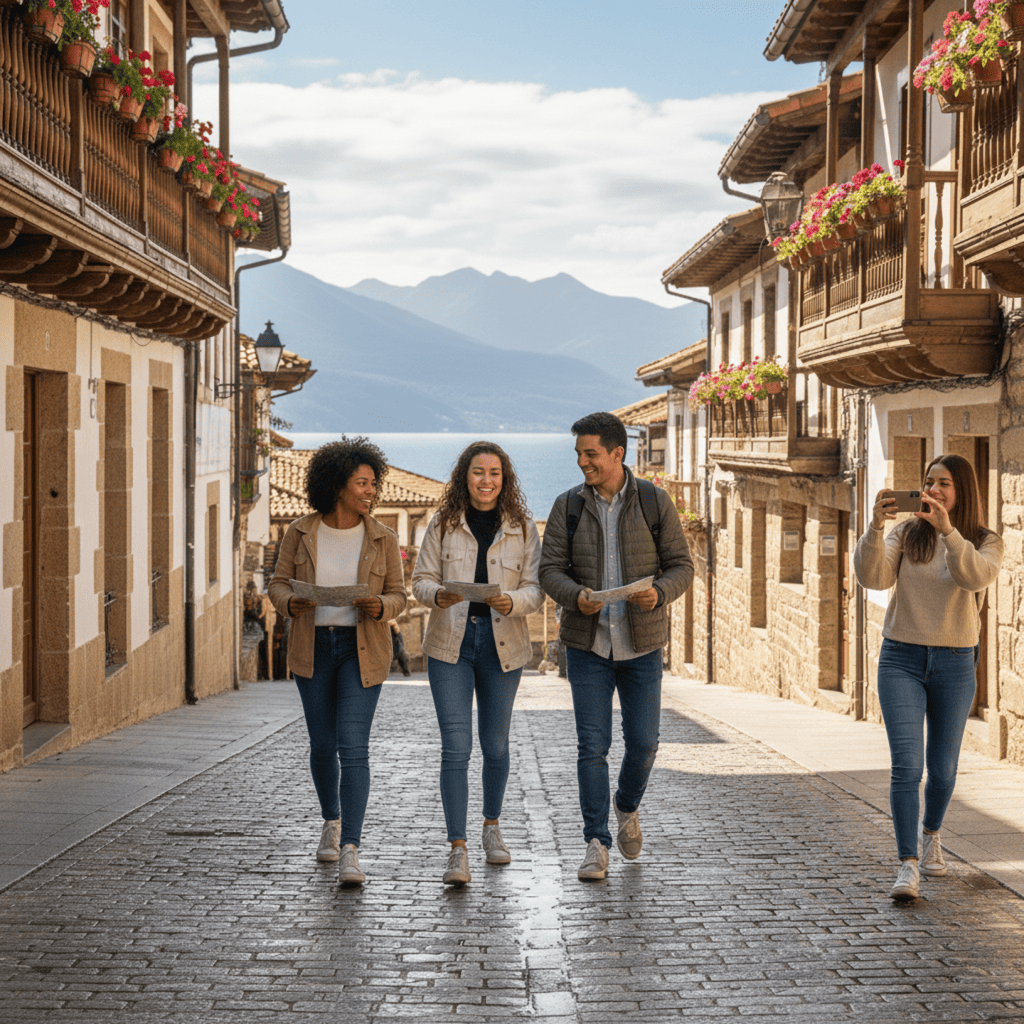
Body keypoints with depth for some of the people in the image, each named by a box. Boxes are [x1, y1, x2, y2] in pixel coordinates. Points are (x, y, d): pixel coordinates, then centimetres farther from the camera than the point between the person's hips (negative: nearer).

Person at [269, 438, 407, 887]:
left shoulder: (382, 538, -3)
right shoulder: (301, 532, -2)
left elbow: (397, 594, 2)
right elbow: (278, 584, 3)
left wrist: (378, 607, -21)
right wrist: (291, 603, -20)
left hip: (362, 650, -2)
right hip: (312, 647, 2)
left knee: (353, 748, -13)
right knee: (322, 745, 13)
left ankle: (350, 850, -15)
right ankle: (331, 821, 39)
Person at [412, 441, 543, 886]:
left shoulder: (522, 528, 2)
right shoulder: (443, 524, 2)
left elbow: (536, 587, 0)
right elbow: (421, 580, 3)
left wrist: (512, 602, -21)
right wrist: (438, 595, -19)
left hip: (502, 646, 1)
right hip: (450, 643, -1)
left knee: (495, 744, 13)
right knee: (455, 746, -8)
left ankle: (492, 827, 36)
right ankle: (457, 849, -8)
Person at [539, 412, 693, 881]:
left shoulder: (654, 502, -2)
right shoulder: (568, 505, 1)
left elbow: (681, 566, -1)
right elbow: (550, 569, -2)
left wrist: (659, 592, -22)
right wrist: (576, 596, -23)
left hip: (641, 644, 0)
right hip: (587, 643, 0)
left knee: (643, 742, 4)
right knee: (592, 745, -3)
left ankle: (628, 808, 34)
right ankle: (597, 844, 3)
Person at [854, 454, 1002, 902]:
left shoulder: (986, 543, -1)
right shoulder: (905, 535, 1)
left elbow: (975, 578, -23)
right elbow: (873, 577, -14)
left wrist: (947, 529, -35)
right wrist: (875, 526, -28)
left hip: (954, 663, 1)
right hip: (901, 659, -1)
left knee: (942, 769, 11)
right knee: (906, 764, -14)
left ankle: (930, 833, 41)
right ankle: (907, 865, -13)